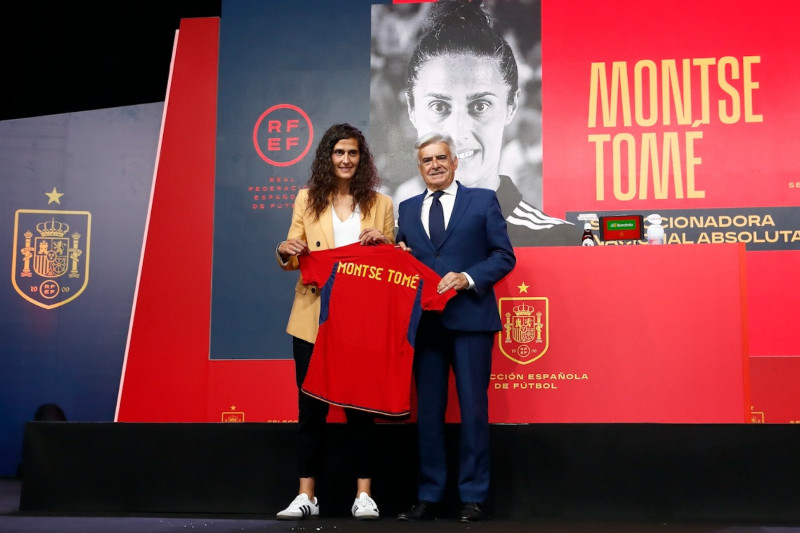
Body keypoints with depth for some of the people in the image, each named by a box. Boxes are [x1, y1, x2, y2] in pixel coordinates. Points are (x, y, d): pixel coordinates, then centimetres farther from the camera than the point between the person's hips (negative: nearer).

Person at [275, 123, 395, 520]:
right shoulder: (307, 199, 8)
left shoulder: (381, 204, 7)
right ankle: (306, 496, 11)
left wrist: (383, 242, -10)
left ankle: (363, 495, 11)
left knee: (360, 406, 3)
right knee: (311, 406, 4)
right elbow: (293, 259, 8)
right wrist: (285, 252, -14)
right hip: (313, 319, 1)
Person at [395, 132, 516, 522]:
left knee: (473, 407, 0)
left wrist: (468, 278, -13)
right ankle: (428, 496, 13)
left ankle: (473, 497, 7)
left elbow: (504, 255, 1)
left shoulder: (483, 200, 6)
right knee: (427, 408, 6)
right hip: (424, 320, 4)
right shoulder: (407, 209, 17)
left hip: (469, 318, -3)